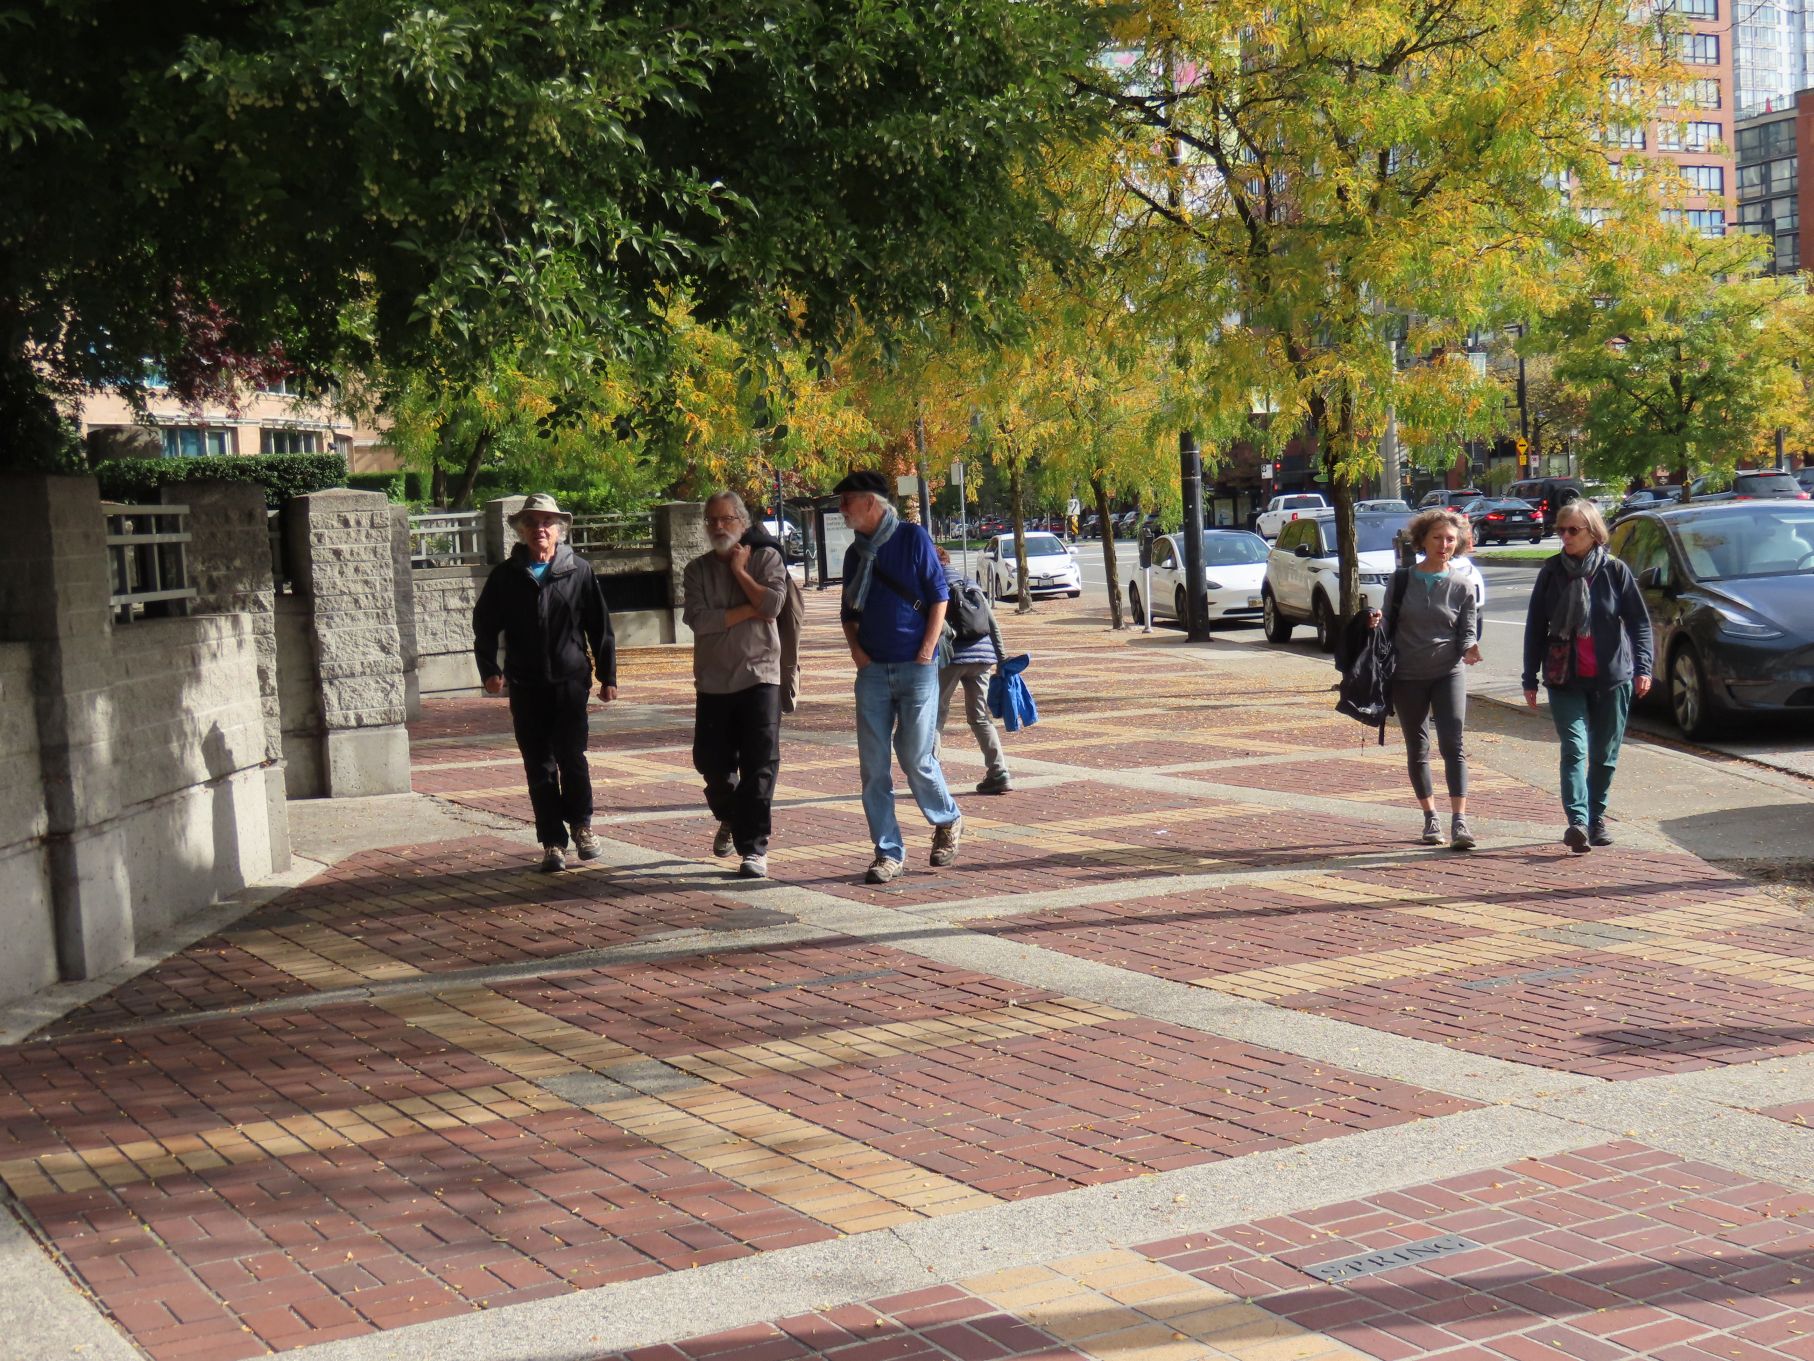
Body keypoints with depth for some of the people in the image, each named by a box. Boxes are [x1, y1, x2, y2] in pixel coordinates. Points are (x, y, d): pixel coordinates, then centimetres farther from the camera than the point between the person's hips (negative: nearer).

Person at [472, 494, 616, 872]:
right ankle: (553, 842, 12)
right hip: (525, 686, 2)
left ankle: (581, 824, 14)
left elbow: (600, 627, 7)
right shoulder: (506, 575, 7)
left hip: (570, 681, -2)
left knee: (572, 756, -9)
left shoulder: (579, 571, 4)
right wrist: (490, 670, -3)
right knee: (539, 767, 4)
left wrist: (607, 676, 7)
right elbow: (483, 625, 10)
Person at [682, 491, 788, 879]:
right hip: (712, 680, 3)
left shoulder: (767, 557, 3)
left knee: (759, 766, -7)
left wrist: (739, 570, -7)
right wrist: (750, 611, -10)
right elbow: (700, 620, -8)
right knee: (710, 761, 8)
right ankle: (730, 818, 38)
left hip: (759, 676, -3)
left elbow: (772, 604, -14)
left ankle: (753, 848, -3)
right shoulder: (698, 570, 8)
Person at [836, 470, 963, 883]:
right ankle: (888, 852, 7)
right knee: (873, 765, 0)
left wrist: (926, 651, -10)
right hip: (872, 670, 5)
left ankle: (947, 822, 23)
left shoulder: (913, 538, -3)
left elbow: (939, 596, -3)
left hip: (916, 667, -5)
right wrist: (855, 647, 2)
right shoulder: (855, 553, 12)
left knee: (916, 757, -4)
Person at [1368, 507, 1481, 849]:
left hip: (1448, 672, -1)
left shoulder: (1463, 584, 1)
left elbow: (1468, 633, 3)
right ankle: (1431, 820, 21)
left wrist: (1470, 649, -20)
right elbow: (1387, 627, 7)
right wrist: (1375, 622, -16)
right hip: (1407, 676, 1)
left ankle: (1459, 822, -15)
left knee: (1454, 745, -13)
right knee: (1417, 749, 8)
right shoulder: (1402, 581, 2)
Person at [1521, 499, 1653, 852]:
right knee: (1574, 749, -13)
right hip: (1564, 679, 0)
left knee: (1604, 754, 8)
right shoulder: (1552, 572, 3)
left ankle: (1596, 818, 24)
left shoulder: (1615, 571, -2)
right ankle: (1578, 821, -24)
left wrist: (1642, 666, -12)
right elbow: (1535, 627, 7)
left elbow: (1639, 622, 0)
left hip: (1611, 678, 0)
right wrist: (1530, 678, 5)